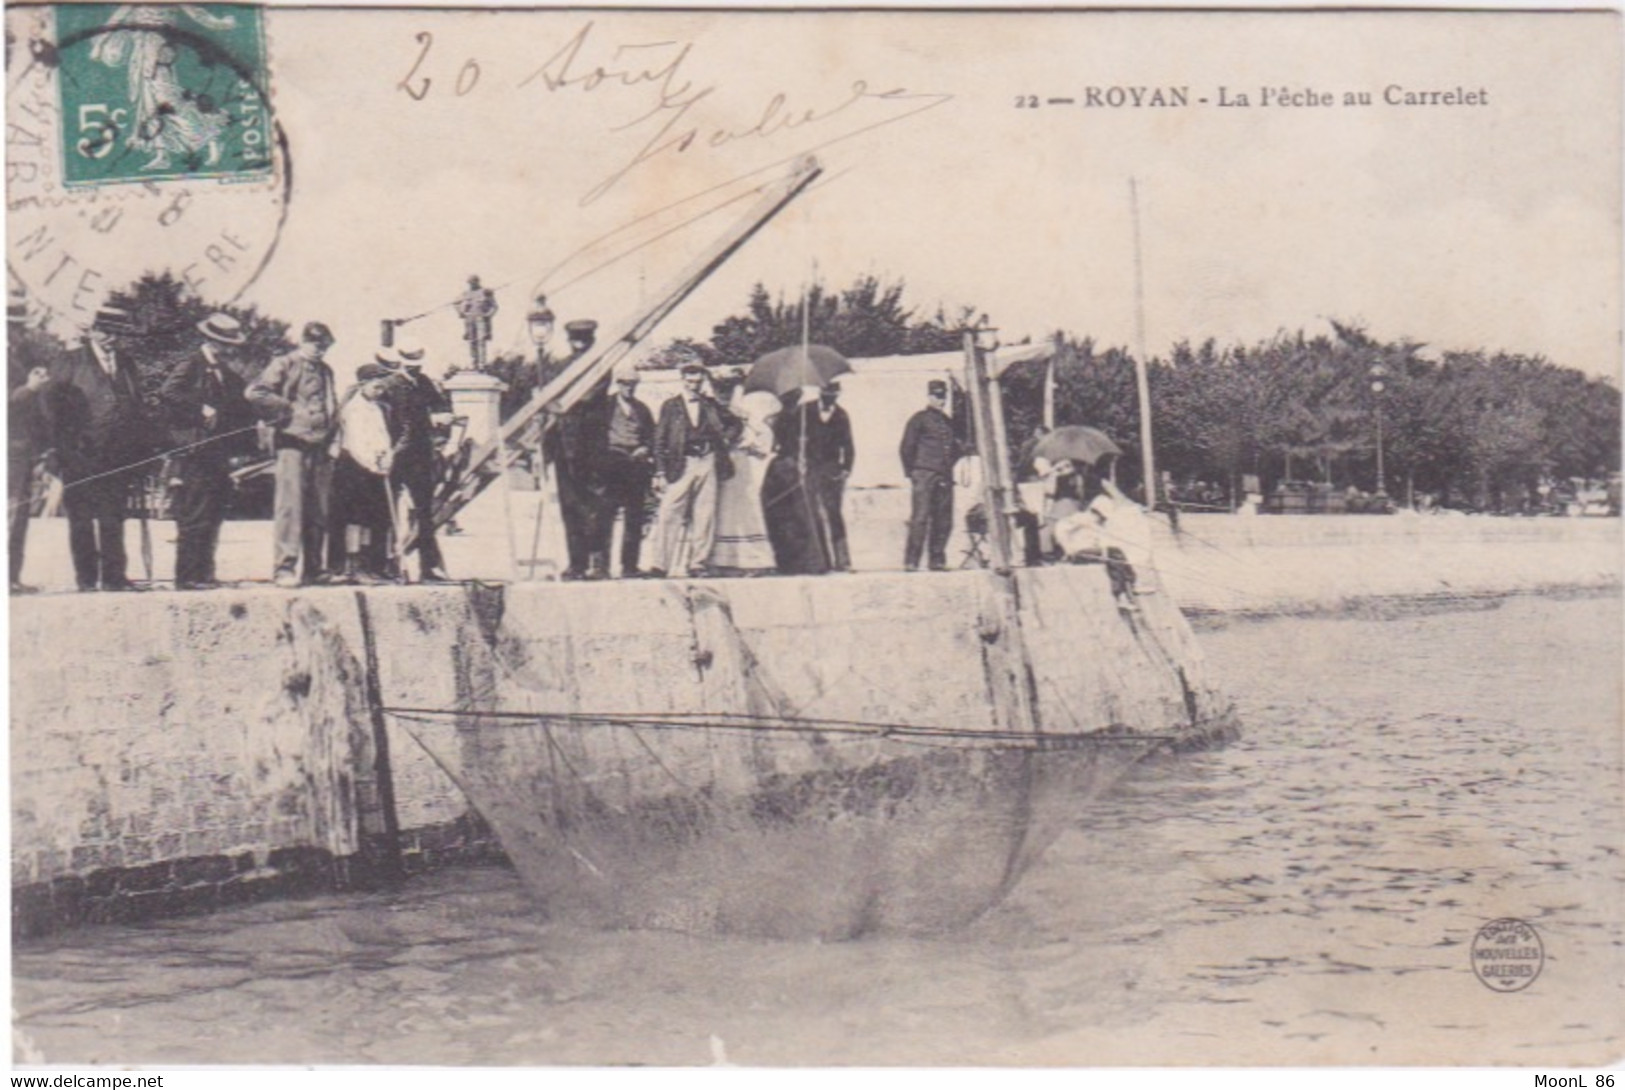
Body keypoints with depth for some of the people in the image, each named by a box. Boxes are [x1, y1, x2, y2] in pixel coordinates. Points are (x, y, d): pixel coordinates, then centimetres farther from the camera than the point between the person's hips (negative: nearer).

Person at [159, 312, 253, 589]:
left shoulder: (231, 377, 22)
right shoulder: (189, 367, -2)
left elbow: (243, 415, 26)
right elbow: (167, 393, -19)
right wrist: (201, 409, -19)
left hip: (219, 459, 8)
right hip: (194, 455, -8)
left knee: (212, 519, 7)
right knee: (193, 519, -10)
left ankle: (204, 575, 10)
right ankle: (187, 577, -9)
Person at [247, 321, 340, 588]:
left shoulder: (326, 371, 21)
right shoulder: (284, 365, 1)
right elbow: (255, 392, -9)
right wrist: (286, 411, -7)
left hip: (321, 447, 6)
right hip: (293, 444, -6)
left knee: (319, 510, 5)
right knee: (291, 504, -12)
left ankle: (314, 570, 11)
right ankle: (285, 568, -13)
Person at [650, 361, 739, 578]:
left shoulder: (710, 405, 14)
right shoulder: (670, 406, 7)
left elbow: (734, 424, 26)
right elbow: (659, 439, 4)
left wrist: (726, 439, 7)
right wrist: (661, 470, -4)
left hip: (707, 462, 2)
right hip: (682, 465, -2)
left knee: (705, 515, 0)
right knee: (669, 513, -9)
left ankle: (699, 563, 5)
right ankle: (661, 564, -7)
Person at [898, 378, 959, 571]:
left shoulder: (948, 422, 18)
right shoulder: (919, 419, 0)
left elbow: (955, 447, 29)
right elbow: (906, 448, -2)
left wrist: (949, 465, 16)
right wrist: (911, 472, -4)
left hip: (944, 478, 6)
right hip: (924, 475, -6)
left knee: (944, 521, 4)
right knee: (920, 518, -11)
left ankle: (937, 560, 11)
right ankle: (911, 561, -11)